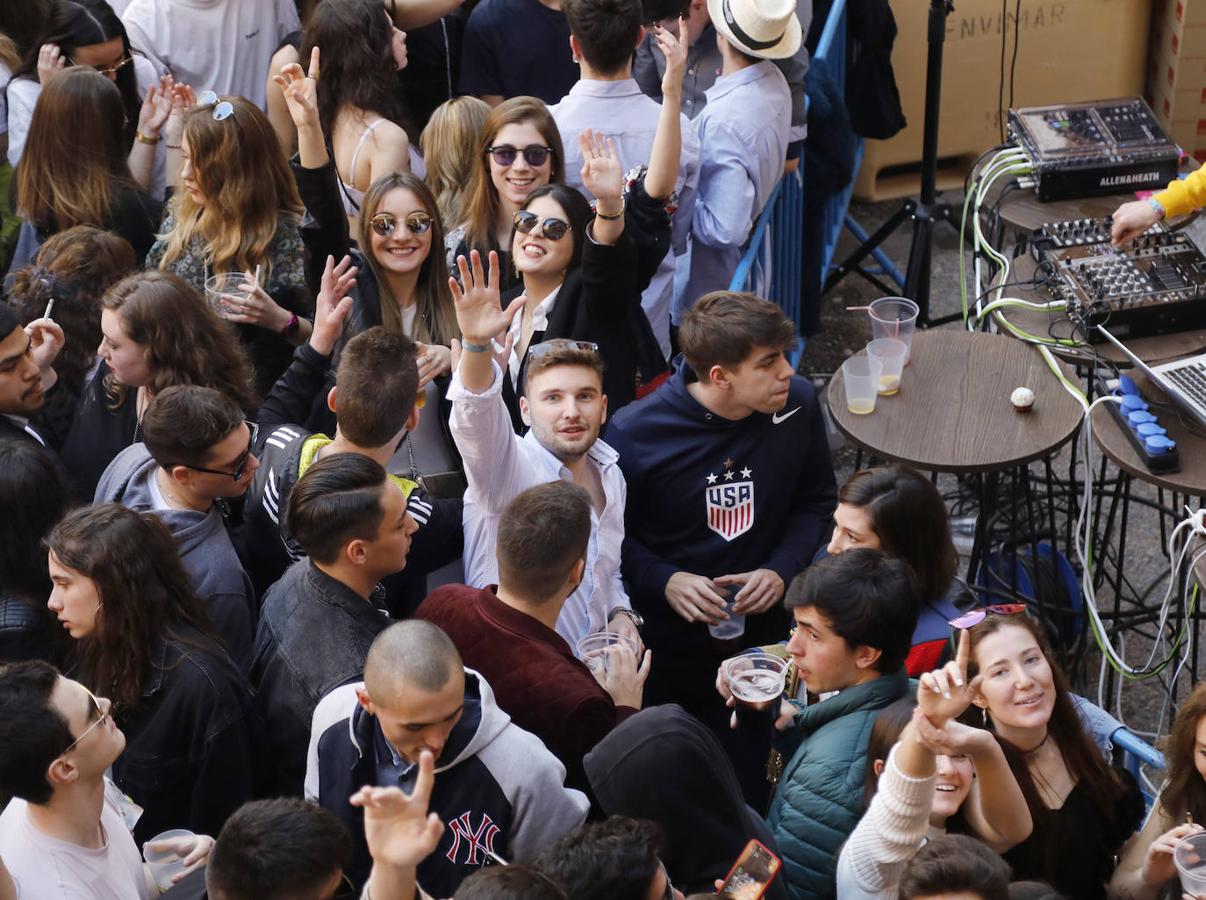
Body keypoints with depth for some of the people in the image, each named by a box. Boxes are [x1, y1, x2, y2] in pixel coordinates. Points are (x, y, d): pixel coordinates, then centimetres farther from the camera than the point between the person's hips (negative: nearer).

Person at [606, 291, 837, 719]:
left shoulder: (798, 403, -13)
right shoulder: (635, 433, -22)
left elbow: (817, 501, 3)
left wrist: (782, 570, -12)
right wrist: (664, 581, -24)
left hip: (763, 627, 3)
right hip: (668, 638, -3)